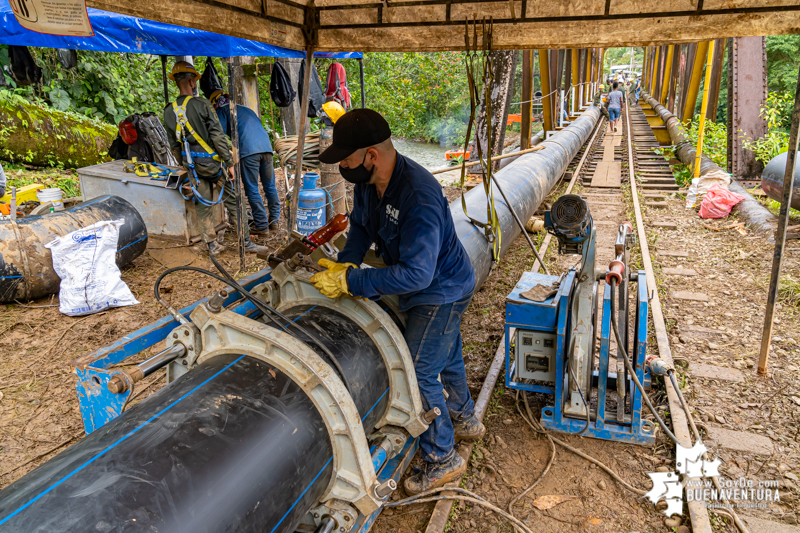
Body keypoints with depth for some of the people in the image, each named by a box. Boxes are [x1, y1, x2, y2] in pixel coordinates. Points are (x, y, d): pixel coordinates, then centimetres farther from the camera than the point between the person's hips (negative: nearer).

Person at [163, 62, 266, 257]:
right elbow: (218, 136, -16)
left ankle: (212, 245, 17)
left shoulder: (169, 112, 3)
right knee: (232, 201, 5)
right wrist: (230, 162, -10)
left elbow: (174, 146, 10)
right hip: (213, 162, -4)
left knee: (202, 206, 13)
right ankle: (246, 242, 9)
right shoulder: (202, 104, -12)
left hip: (193, 166, 5)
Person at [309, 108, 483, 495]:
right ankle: (464, 420, 50)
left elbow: (415, 274, -39)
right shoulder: (368, 182, -9)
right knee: (444, 356, 25)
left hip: (440, 292, -9)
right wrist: (346, 263, -11)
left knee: (418, 372, -4)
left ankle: (442, 459, 17)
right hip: (442, 288, 9)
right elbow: (360, 226, 7)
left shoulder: (419, 196, -37)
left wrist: (349, 282, -37)